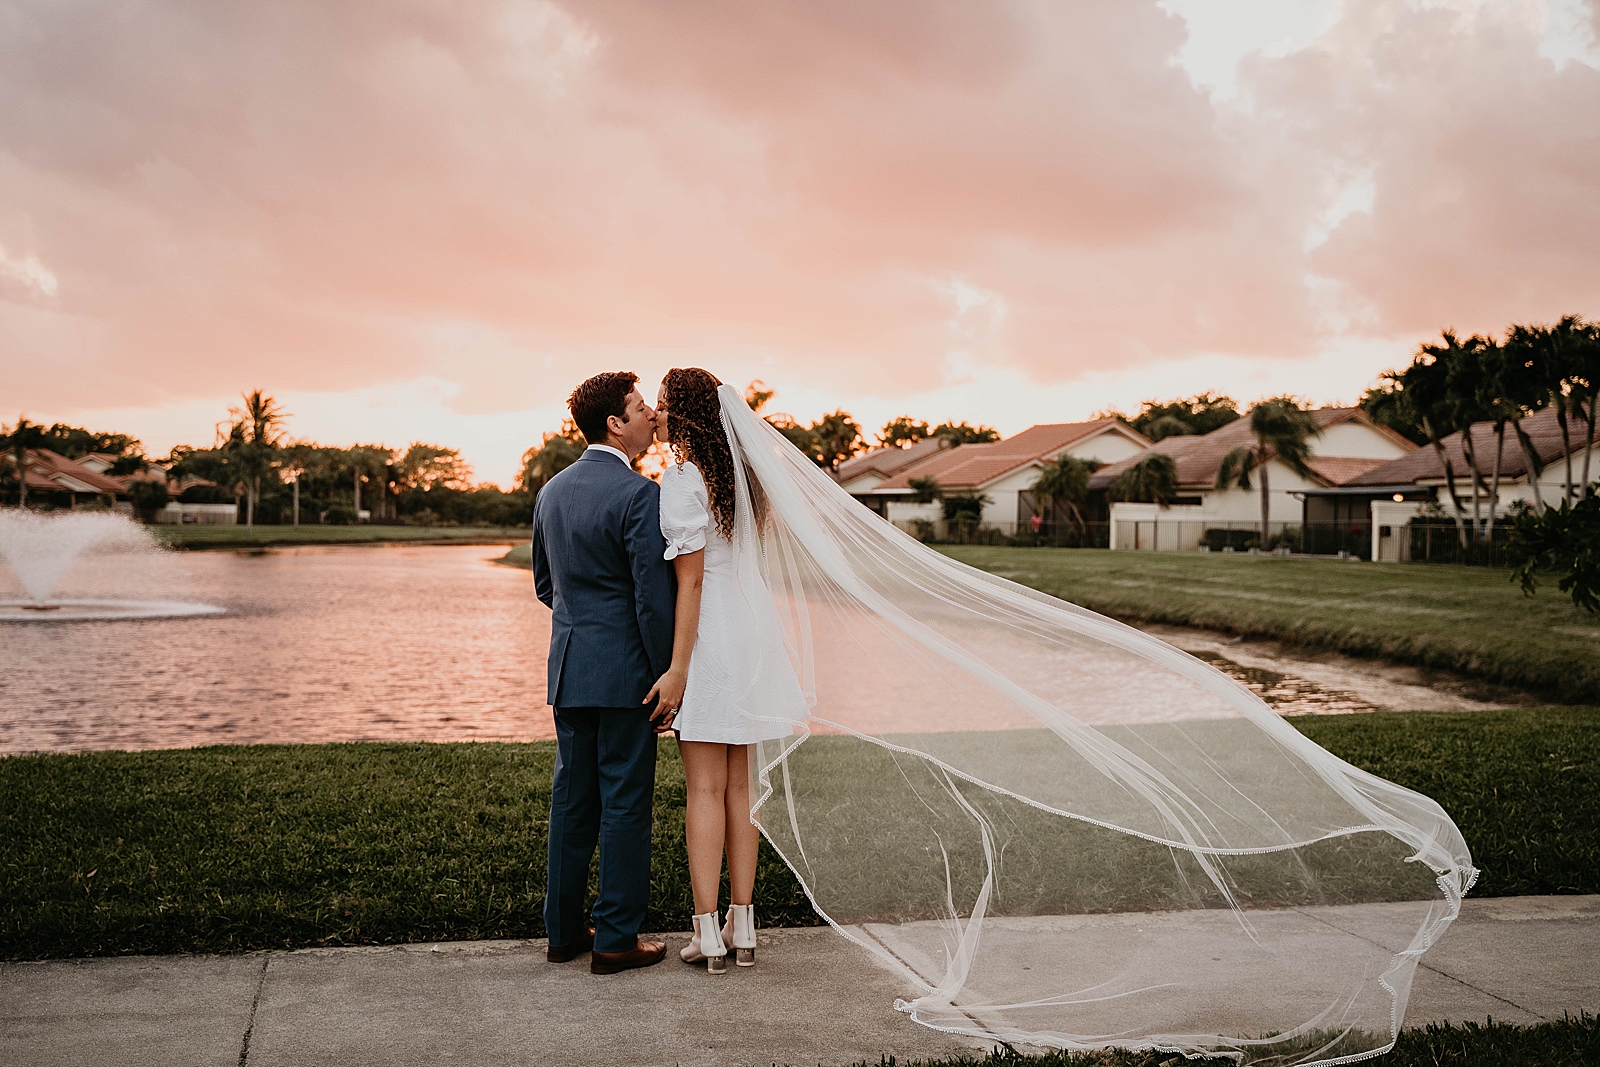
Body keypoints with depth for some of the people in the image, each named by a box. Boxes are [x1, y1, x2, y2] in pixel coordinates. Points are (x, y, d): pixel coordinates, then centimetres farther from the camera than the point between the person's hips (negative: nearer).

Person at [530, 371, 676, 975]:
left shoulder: (552, 491, 10)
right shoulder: (638, 495, -14)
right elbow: (654, 597, -17)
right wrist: (668, 680, -10)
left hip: (567, 668, 7)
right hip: (624, 672, -7)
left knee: (572, 798, 14)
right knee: (625, 802, 1)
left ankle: (564, 930, 23)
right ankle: (616, 941, 8)